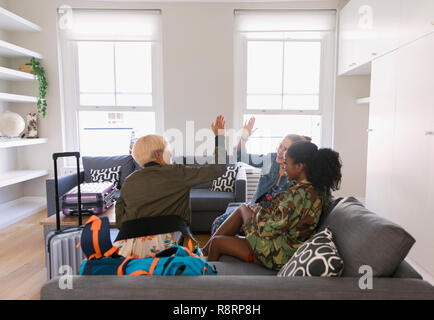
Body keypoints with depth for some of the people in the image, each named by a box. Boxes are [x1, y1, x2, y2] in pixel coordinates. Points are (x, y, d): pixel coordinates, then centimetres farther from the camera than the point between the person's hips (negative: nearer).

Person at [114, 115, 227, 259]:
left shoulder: (129, 181, 7)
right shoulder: (176, 174, -3)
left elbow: (120, 221, 9)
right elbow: (219, 167, 2)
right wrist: (219, 135, 13)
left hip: (129, 248, 3)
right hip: (161, 245, -3)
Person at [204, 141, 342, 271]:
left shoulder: (299, 193, -30)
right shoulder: (315, 189, 0)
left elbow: (271, 229, -26)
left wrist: (256, 212, -7)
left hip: (279, 254, -9)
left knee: (216, 242, 1)